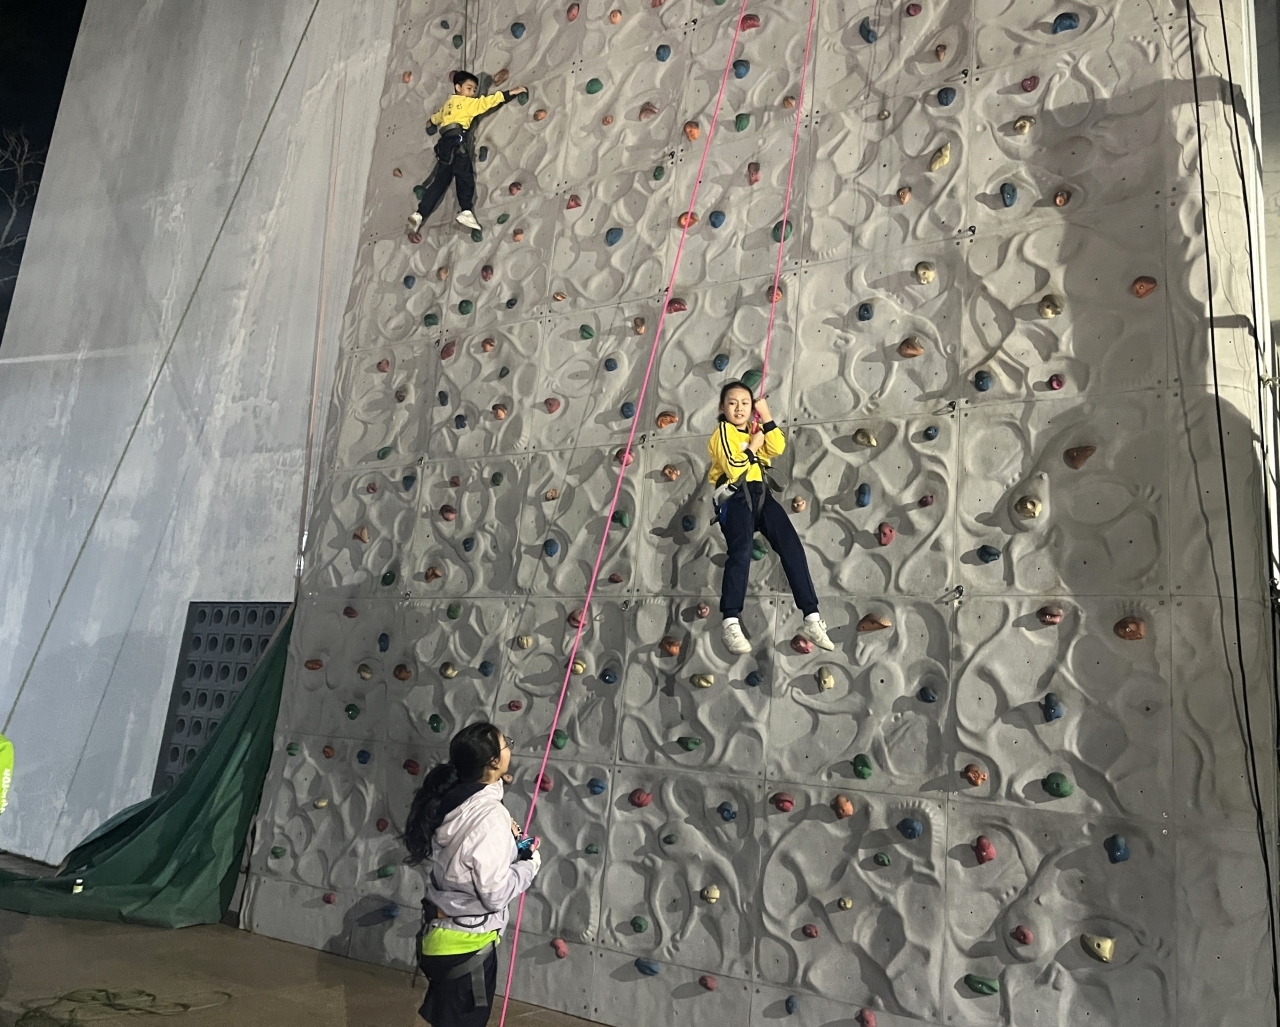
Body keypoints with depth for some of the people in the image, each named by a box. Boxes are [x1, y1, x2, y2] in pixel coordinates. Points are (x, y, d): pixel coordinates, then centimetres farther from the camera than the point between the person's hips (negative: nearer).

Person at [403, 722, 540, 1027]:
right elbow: (496, 895, -24)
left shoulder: (451, 798, -3)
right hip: (467, 944, -8)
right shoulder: (490, 816, -28)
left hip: (440, 931, 8)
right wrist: (531, 862, -10)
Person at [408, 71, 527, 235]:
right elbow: (486, 101, -3)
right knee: (465, 176, -17)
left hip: (445, 143, 7)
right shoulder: (466, 102, 8)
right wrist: (510, 92, -4)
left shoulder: (448, 104, 30)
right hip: (458, 140, -7)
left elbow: (435, 118, 43)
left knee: (441, 180, 5)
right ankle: (466, 211, -34)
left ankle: (419, 214, -1)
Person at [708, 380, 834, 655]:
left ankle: (812, 618, -9)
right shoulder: (723, 431, 3)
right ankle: (731, 624, -30)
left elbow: (777, 448, 5)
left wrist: (766, 416, 2)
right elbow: (735, 468, -13)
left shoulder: (754, 429, 25)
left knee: (792, 546, -9)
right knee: (741, 551, -27)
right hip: (734, 496, -6)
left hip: (760, 494, 6)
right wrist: (753, 446, -1)